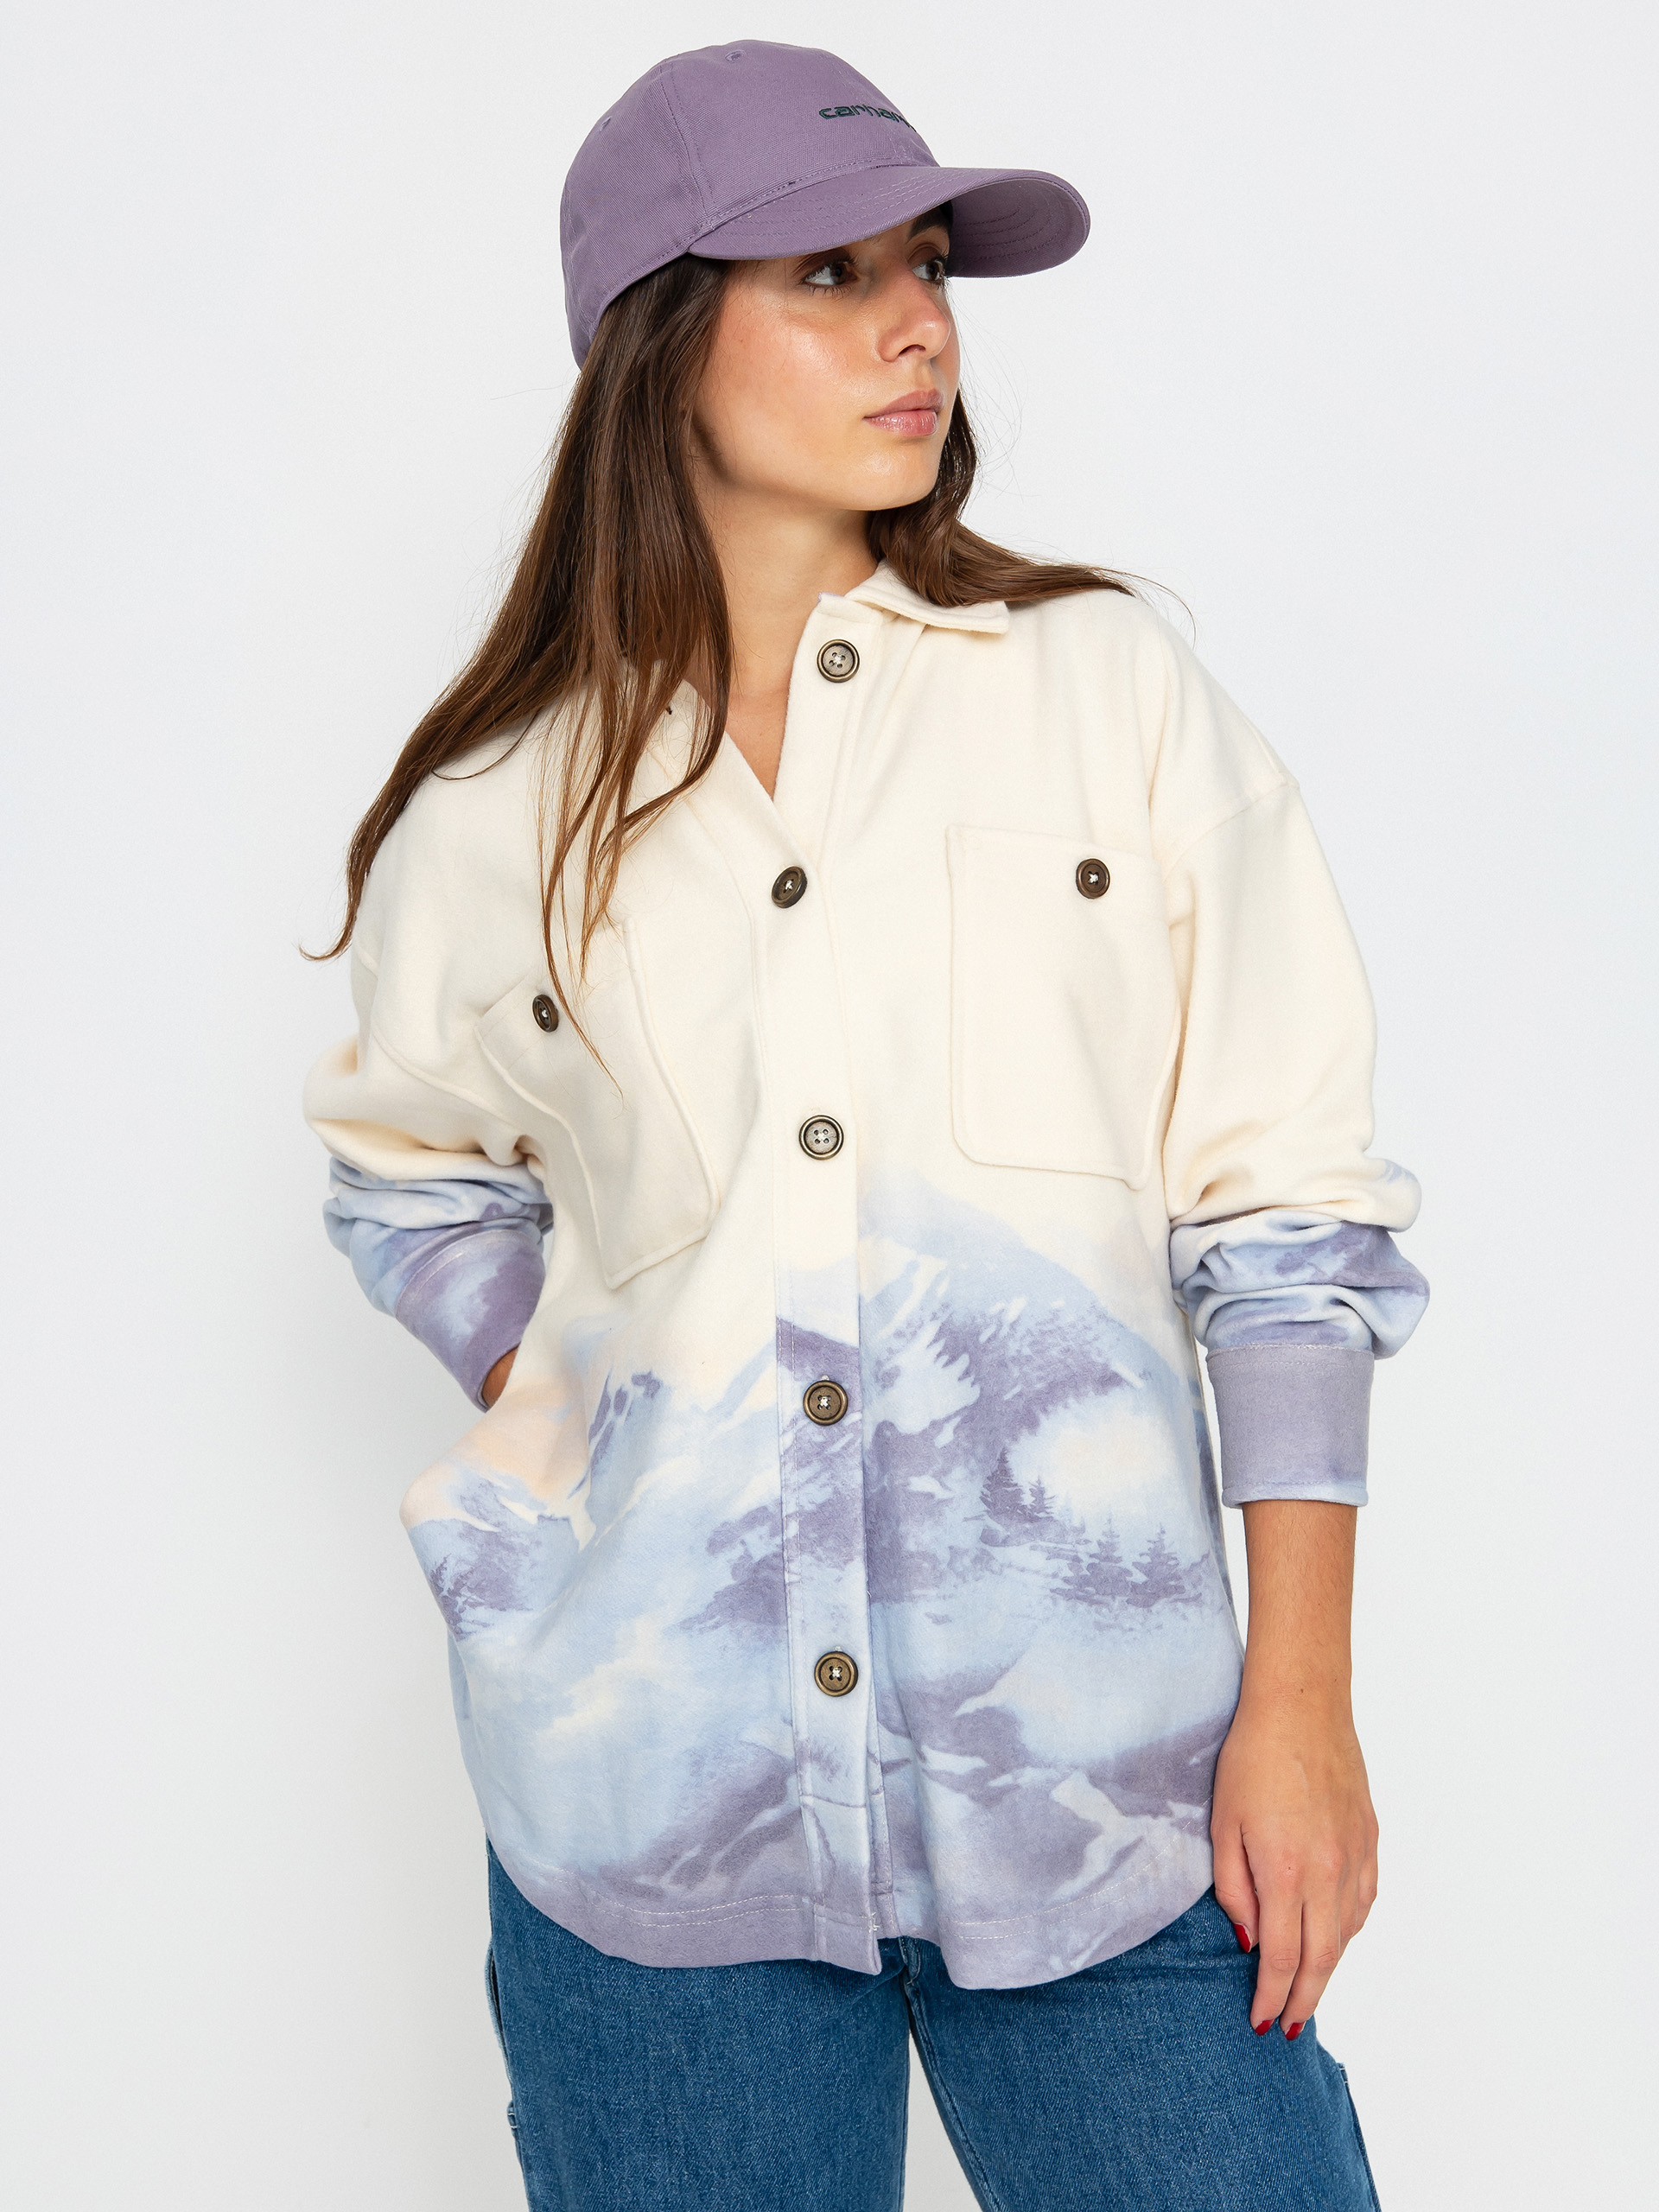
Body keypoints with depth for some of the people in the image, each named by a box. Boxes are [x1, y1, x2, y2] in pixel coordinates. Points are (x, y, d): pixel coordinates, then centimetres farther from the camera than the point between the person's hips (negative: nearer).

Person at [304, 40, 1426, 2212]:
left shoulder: (1110, 688, 2)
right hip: (654, 1795, 1)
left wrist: (1299, 1699, -4)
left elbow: (1285, 1216, 0)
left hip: (1097, 1786, 0)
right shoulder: (498, 816, 4)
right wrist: (559, 1424, 5)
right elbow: (413, 1175, 22)